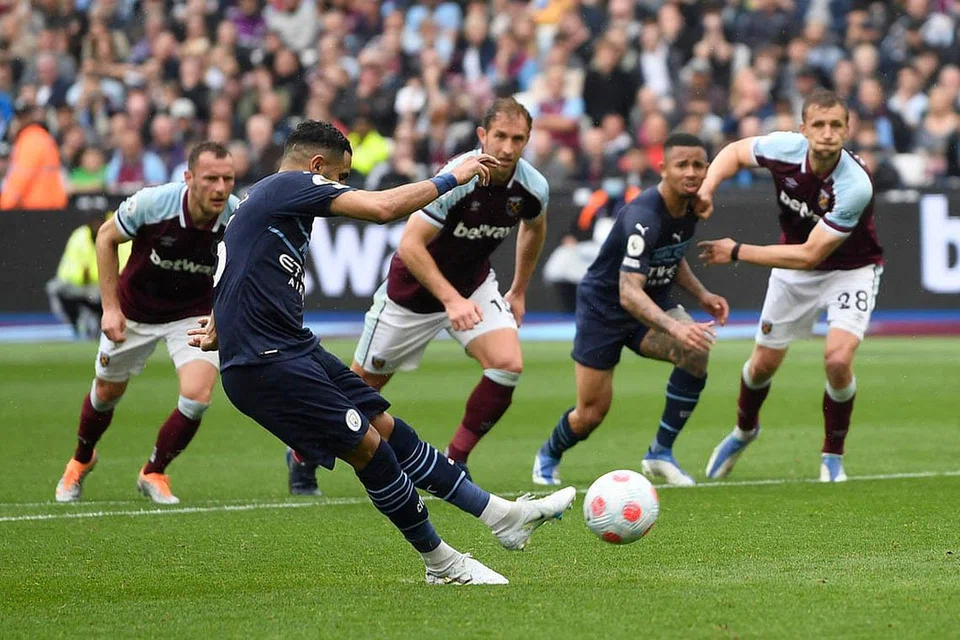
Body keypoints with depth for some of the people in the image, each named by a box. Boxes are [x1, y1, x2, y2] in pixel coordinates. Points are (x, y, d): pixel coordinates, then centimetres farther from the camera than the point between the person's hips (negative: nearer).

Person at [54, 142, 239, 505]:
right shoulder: (152, 203, -29)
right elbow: (106, 238, -9)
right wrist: (110, 306, -11)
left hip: (195, 314, 0)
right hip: (135, 309, 0)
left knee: (197, 396, -19)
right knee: (107, 392, 15)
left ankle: (153, 473, 8)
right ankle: (81, 461, 48)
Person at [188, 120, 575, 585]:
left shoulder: (267, 197, 22)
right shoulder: (291, 185, -10)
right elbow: (383, 207, -20)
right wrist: (451, 179, -11)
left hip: (295, 349, 10)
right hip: (266, 364, -10)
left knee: (385, 426, 7)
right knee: (366, 444, -9)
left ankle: (498, 514, 8)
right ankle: (440, 563, 2)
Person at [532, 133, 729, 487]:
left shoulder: (691, 206, -6)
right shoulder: (643, 217, -32)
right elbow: (629, 293, -41)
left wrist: (701, 294, 2)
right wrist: (673, 327, -54)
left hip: (653, 303, 6)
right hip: (604, 307, -6)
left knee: (696, 352, -25)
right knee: (592, 413, -1)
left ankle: (660, 452, -11)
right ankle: (548, 457, 36)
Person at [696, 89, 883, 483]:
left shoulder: (855, 186, -36)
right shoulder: (786, 149, -23)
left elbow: (810, 255, -32)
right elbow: (736, 151, 0)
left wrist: (738, 253, -26)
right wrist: (707, 187, -19)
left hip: (850, 269, -4)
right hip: (793, 267, 4)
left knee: (838, 359, -24)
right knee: (764, 362, 11)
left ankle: (833, 455, 1)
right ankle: (744, 431, 44)